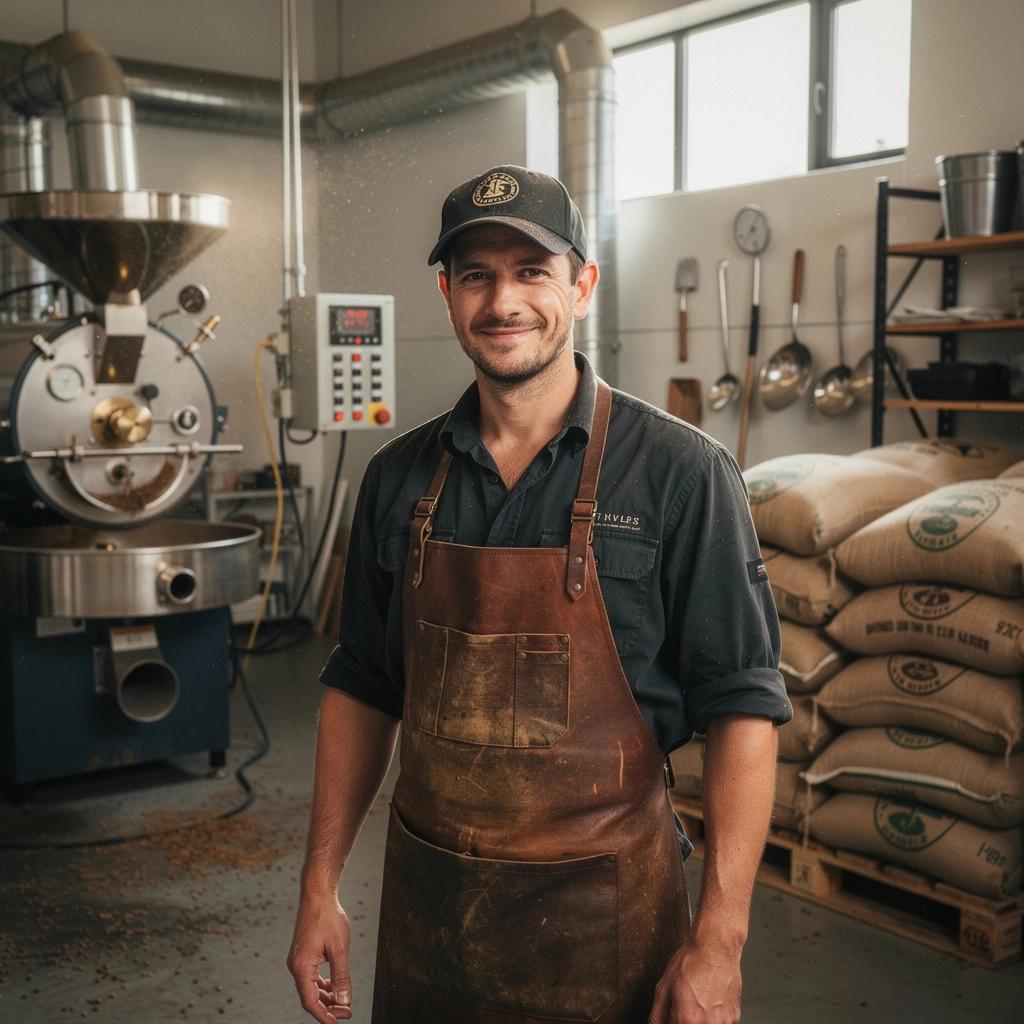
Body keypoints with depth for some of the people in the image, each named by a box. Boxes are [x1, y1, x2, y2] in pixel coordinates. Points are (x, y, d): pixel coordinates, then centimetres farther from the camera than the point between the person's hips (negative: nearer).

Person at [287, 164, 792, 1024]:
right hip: (424, 891, 4)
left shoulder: (680, 472, -12)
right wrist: (321, 886, 6)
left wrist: (718, 945, -15)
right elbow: (362, 687, 8)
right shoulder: (400, 475, 1)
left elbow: (742, 705, -12)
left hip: (598, 904, -3)